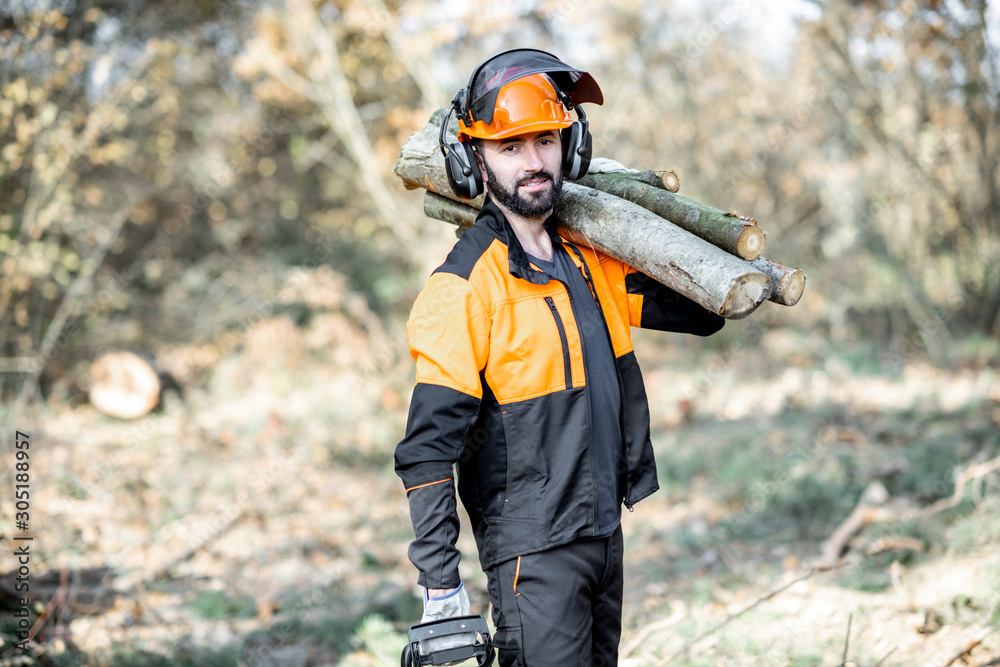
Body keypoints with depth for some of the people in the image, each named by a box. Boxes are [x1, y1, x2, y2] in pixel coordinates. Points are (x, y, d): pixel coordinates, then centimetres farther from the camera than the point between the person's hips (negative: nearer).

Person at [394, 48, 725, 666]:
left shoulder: (591, 260, 6)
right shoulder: (464, 288, -15)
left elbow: (700, 311, 18)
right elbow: (428, 453, -17)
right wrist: (440, 583, -20)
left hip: (604, 530, 7)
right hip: (533, 550, -7)